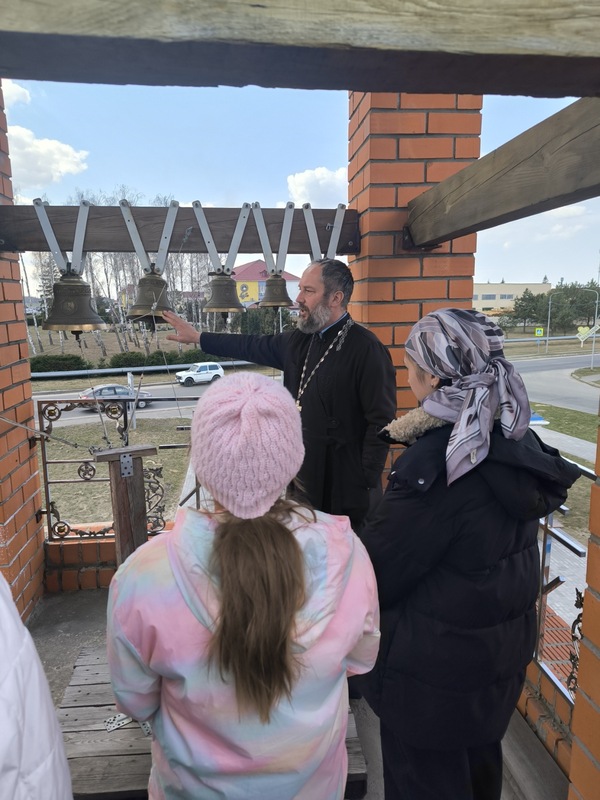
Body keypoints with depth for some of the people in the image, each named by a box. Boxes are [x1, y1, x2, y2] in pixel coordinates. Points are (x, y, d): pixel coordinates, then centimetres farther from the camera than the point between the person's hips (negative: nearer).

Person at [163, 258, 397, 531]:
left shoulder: (366, 349, -16)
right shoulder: (298, 340, 7)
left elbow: (381, 422, -17)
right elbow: (253, 347, 21)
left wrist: (366, 484, -16)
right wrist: (197, 337, 26)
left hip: (346, 488, -7)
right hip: (302, 478, 7)